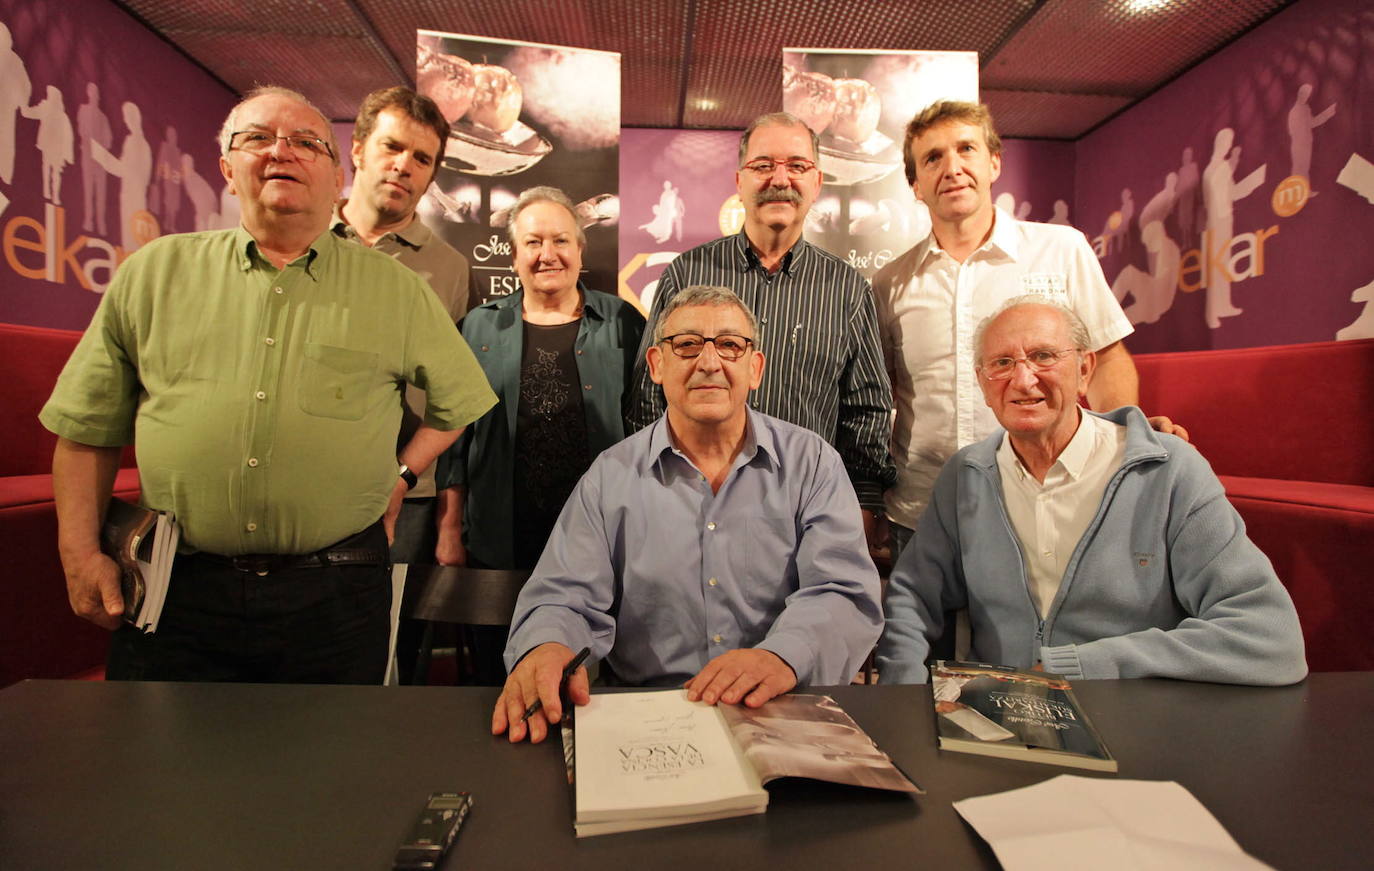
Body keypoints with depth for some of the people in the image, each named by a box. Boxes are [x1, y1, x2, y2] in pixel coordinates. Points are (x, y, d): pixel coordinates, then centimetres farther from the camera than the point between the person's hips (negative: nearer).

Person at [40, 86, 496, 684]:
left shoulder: (395, 290, 3)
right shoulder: (153, 272, 7)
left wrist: (399, 478, 5)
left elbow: (461, 400, 14)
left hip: (334, 597, 0)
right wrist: (81, 551, 5)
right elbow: (88, 427, 11)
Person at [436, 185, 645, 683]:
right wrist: (450, 530, 6)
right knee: (497, 683, 12)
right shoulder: (482, 326, 8)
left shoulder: (621, 324, 4)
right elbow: (457, 435, 10)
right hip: (500, 544, 1)